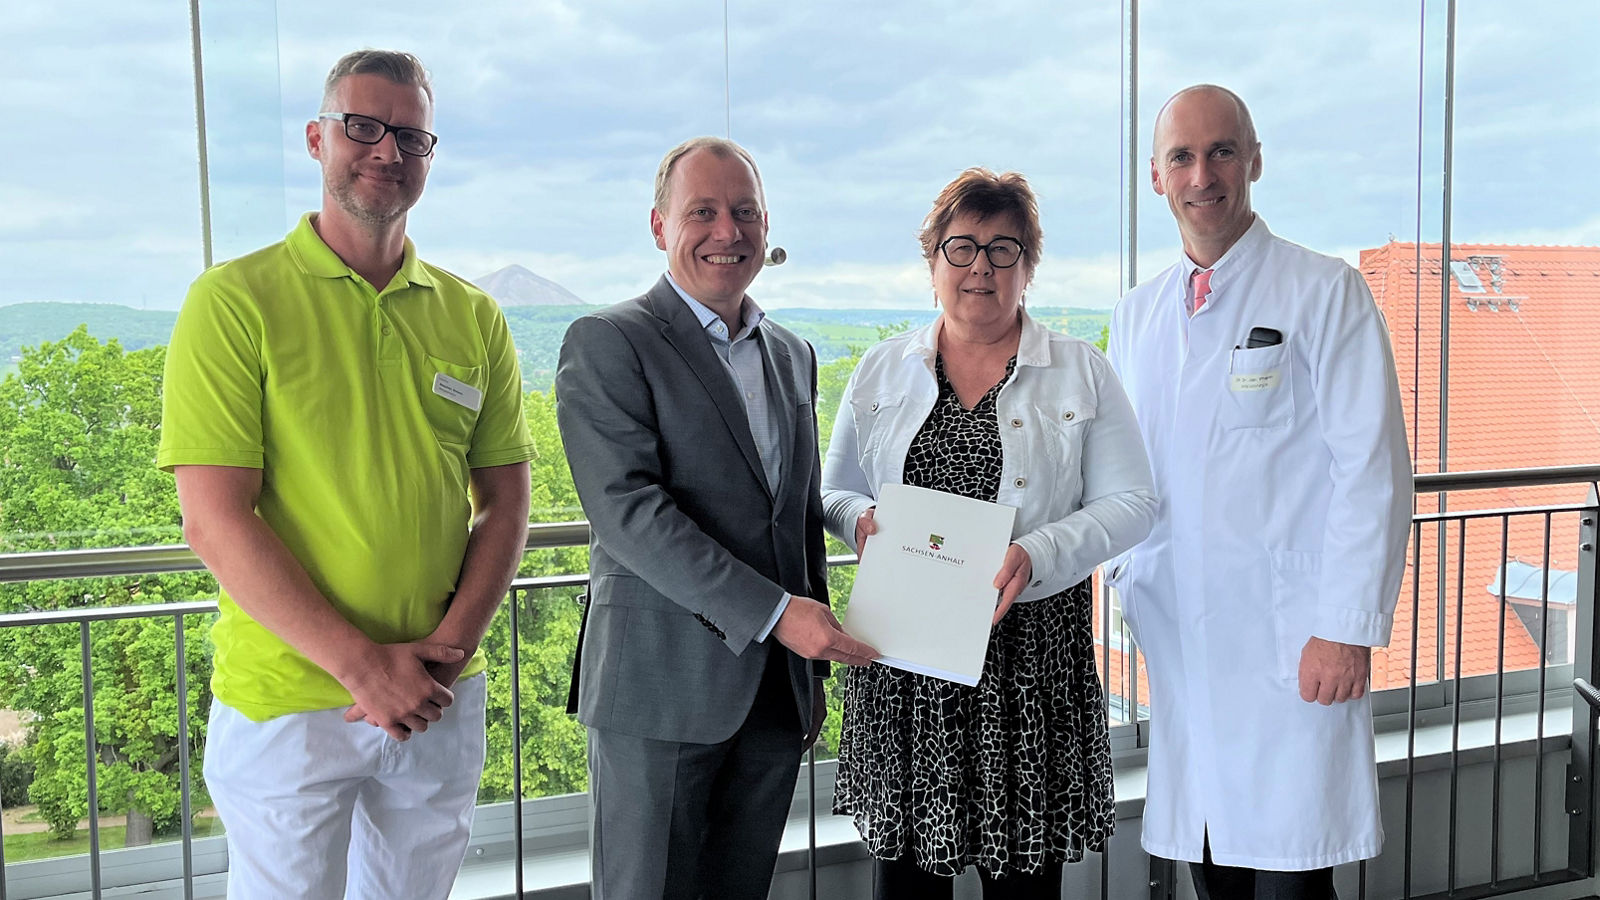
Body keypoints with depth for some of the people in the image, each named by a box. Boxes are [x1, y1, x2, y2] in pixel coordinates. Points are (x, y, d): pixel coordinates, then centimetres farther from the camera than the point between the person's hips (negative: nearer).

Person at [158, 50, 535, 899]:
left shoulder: (473, 319, 6)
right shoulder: (234, 301, -7)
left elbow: (504, 503, 6)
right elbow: (215, 522, -13)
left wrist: (447, 650, -9)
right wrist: (364, 666, -16)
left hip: (440, 702, 4)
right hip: (285, 706, -4)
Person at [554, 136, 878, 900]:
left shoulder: (792, 355, 15)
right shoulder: (607, 343, -6)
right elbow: (628, 510, -17)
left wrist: (814, 661, 16)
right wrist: (775, 613, -20)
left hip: (775, 691, 6)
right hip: (662, 685, -6)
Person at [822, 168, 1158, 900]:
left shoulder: (1081, 372, 5)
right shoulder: (881, 371, 10)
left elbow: (1129, 503, 0)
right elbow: (834, 491, 15)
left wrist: (1038, 556, -16)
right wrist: (862, 523, -9)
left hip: (1031, 655, -1)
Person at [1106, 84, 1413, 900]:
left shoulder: (1325, 292, -2)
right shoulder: (1134, 315, 14)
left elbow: (1373, 469, -8)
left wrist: (1348, 628, -12)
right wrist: (1130, 584, 7)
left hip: (1292, 648, -5)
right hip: (1179, 644, 5)